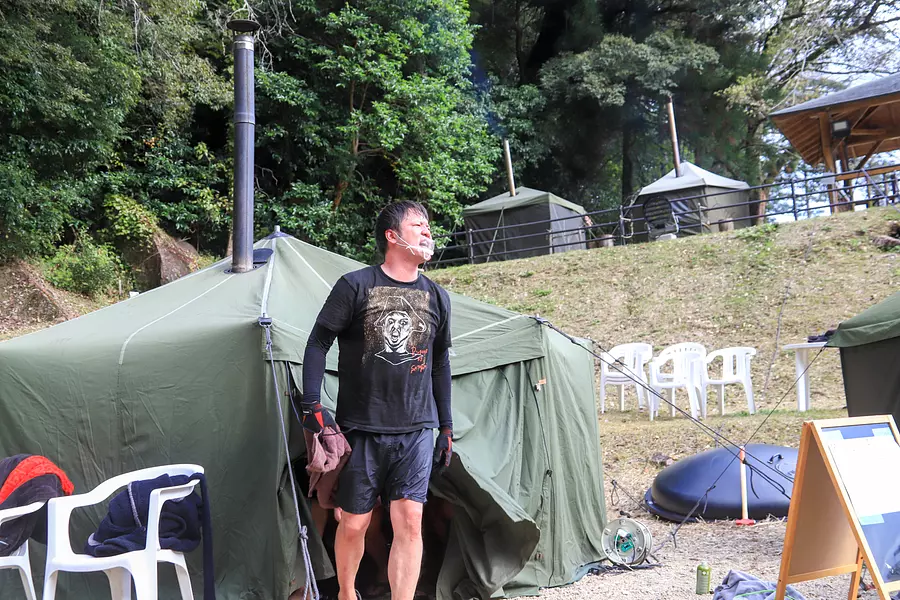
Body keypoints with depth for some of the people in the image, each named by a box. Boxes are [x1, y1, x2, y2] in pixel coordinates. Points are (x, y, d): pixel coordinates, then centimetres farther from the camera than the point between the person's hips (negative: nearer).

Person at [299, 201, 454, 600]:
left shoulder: (436, 297, 9)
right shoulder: (356, 286, -4)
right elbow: (318, 343, -3)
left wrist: (446, 427, 15)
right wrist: (311, 407, -10)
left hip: (416, 431, 3)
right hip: (361, 429, -2)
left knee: (409, 523, -5)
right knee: (354, 523, 6)